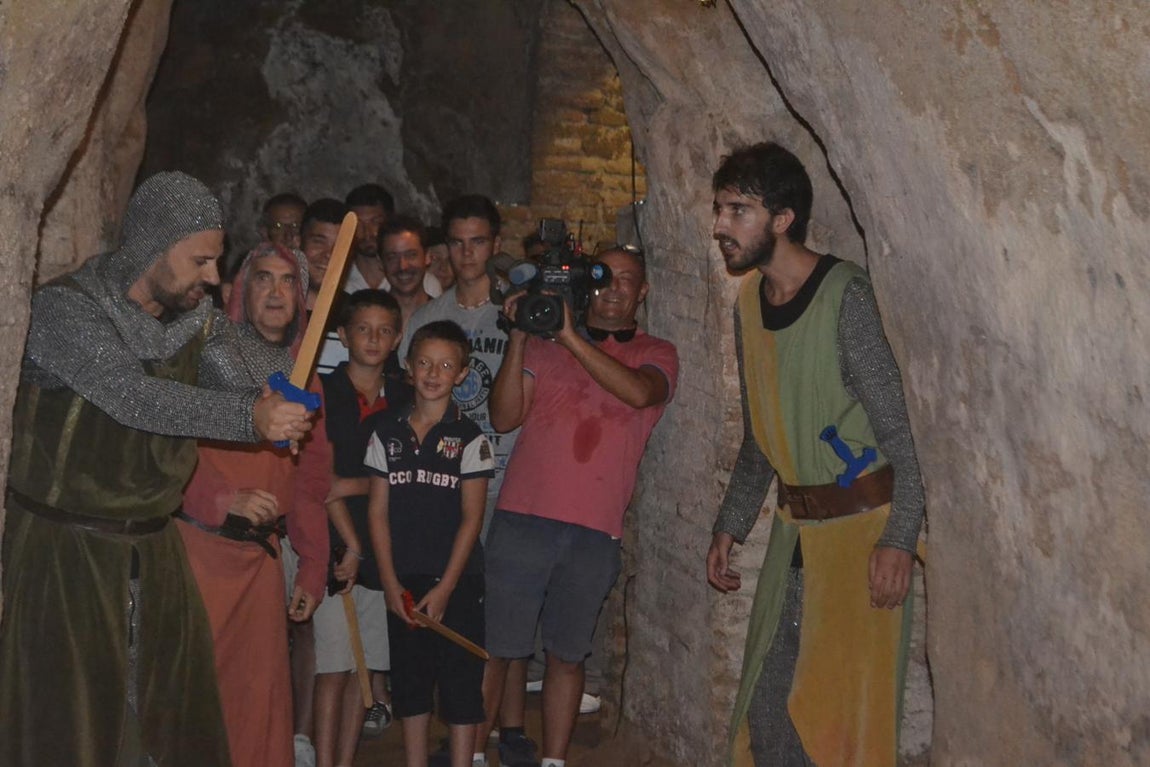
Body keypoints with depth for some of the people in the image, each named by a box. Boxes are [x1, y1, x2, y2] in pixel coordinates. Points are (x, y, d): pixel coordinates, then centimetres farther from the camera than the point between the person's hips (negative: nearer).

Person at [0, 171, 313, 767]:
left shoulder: (195, 318, 5)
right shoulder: (64, 306, -14)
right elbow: (133, 397, -27)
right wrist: (248, 415, -33)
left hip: (154, 548, 6)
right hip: (65, 547, -5)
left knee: (179, 714, 7)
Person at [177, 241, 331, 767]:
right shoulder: (210, 353, -4)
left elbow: (310, 480, 17)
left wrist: (312, 570, 14)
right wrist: (223, 497, -24)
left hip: (260, 554, 5)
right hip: (197, 541, -5)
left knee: (259, 692, 9)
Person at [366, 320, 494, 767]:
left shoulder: (469, 439, -4)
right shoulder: (387, 435, 4)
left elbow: (471, 518, -6)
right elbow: (378, 511, 4)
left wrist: (445, 587, -11)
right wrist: (390, 582, -3)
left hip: (456, 580, -3)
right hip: (402, 581, 3)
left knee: (460, 680, 1)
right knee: (409, 678, 11)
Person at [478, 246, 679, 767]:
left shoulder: (656, 354, 9)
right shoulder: (544, 344, 9)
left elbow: (639, 392, -15)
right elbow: (505, 417, 1)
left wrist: (570, 336, -16)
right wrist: (519, 338, -7)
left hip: (595, 532, 0)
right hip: (523, 518, 0)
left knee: (567, 656, 9)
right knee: (497, 648, 3)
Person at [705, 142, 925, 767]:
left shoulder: (843, 294, -13)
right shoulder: (748, 305, 9)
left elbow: (895, 427, -15)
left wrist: (899, 539, -21)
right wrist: (729, 527, 15)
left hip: (860, 525, -7)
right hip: (795, 529, 7)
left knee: (846, 705, -5)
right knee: (767, 704, 9)